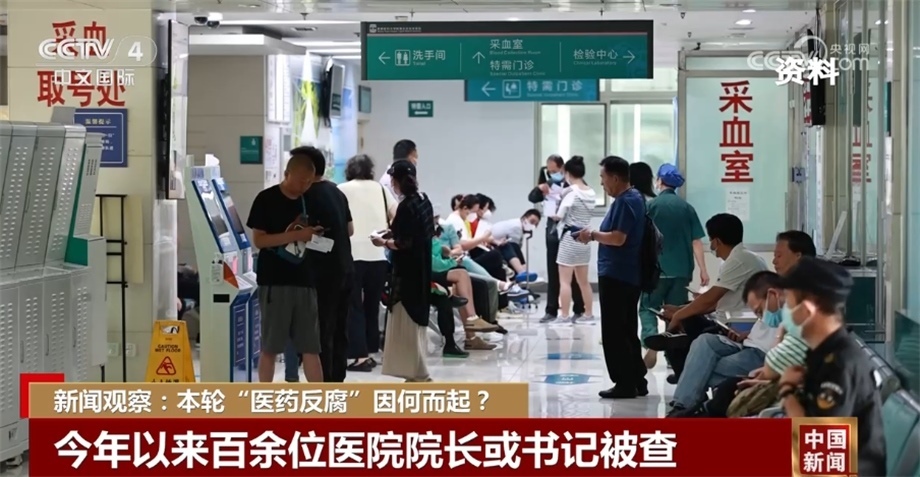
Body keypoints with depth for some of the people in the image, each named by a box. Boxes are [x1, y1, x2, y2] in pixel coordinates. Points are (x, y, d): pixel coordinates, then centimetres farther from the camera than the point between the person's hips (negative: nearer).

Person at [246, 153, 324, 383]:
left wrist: (315, 236, -1)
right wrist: (294, 236, -18)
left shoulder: (308, 200, 12)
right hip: (274, 281, -5)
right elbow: (258, 240, -10)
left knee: (310, 346, 4)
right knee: (270, 346, 1)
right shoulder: (267, 199, -4)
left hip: (304, 281, 5)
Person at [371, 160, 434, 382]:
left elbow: (403, 243, -21)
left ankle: (420, 374, 0)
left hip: (407, 272, -9)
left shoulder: (406, 206, -19)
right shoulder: (424, 201, 7)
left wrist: (384, 242, -5)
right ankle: (416, 372, 20)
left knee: (406, 323, -2)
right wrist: (394, 232, 16)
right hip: (420, 269, 9)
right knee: (416, 320, 15)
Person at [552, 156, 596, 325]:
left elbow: (559, 216, -13)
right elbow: (584, 213, 9)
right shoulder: (591, 193, 6)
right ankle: (588, 314, 20)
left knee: (565, 280, -3)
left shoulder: (571, 192, -14)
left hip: (570, 238, -7)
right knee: (583, 281, 16)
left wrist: (553, 215, 8)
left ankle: (564, 316, -4)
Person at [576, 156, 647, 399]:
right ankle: (637, 381, 17)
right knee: (627, 331, 14)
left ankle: (625, 383, -3)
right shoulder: (634, 198, 15)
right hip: (627, 276, 10)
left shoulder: (625, 201, -17)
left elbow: (618, 238, -23)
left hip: (616, 276, -10)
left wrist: (593, 234, -10)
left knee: (614, 333, -5)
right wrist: (596, 235, 11)